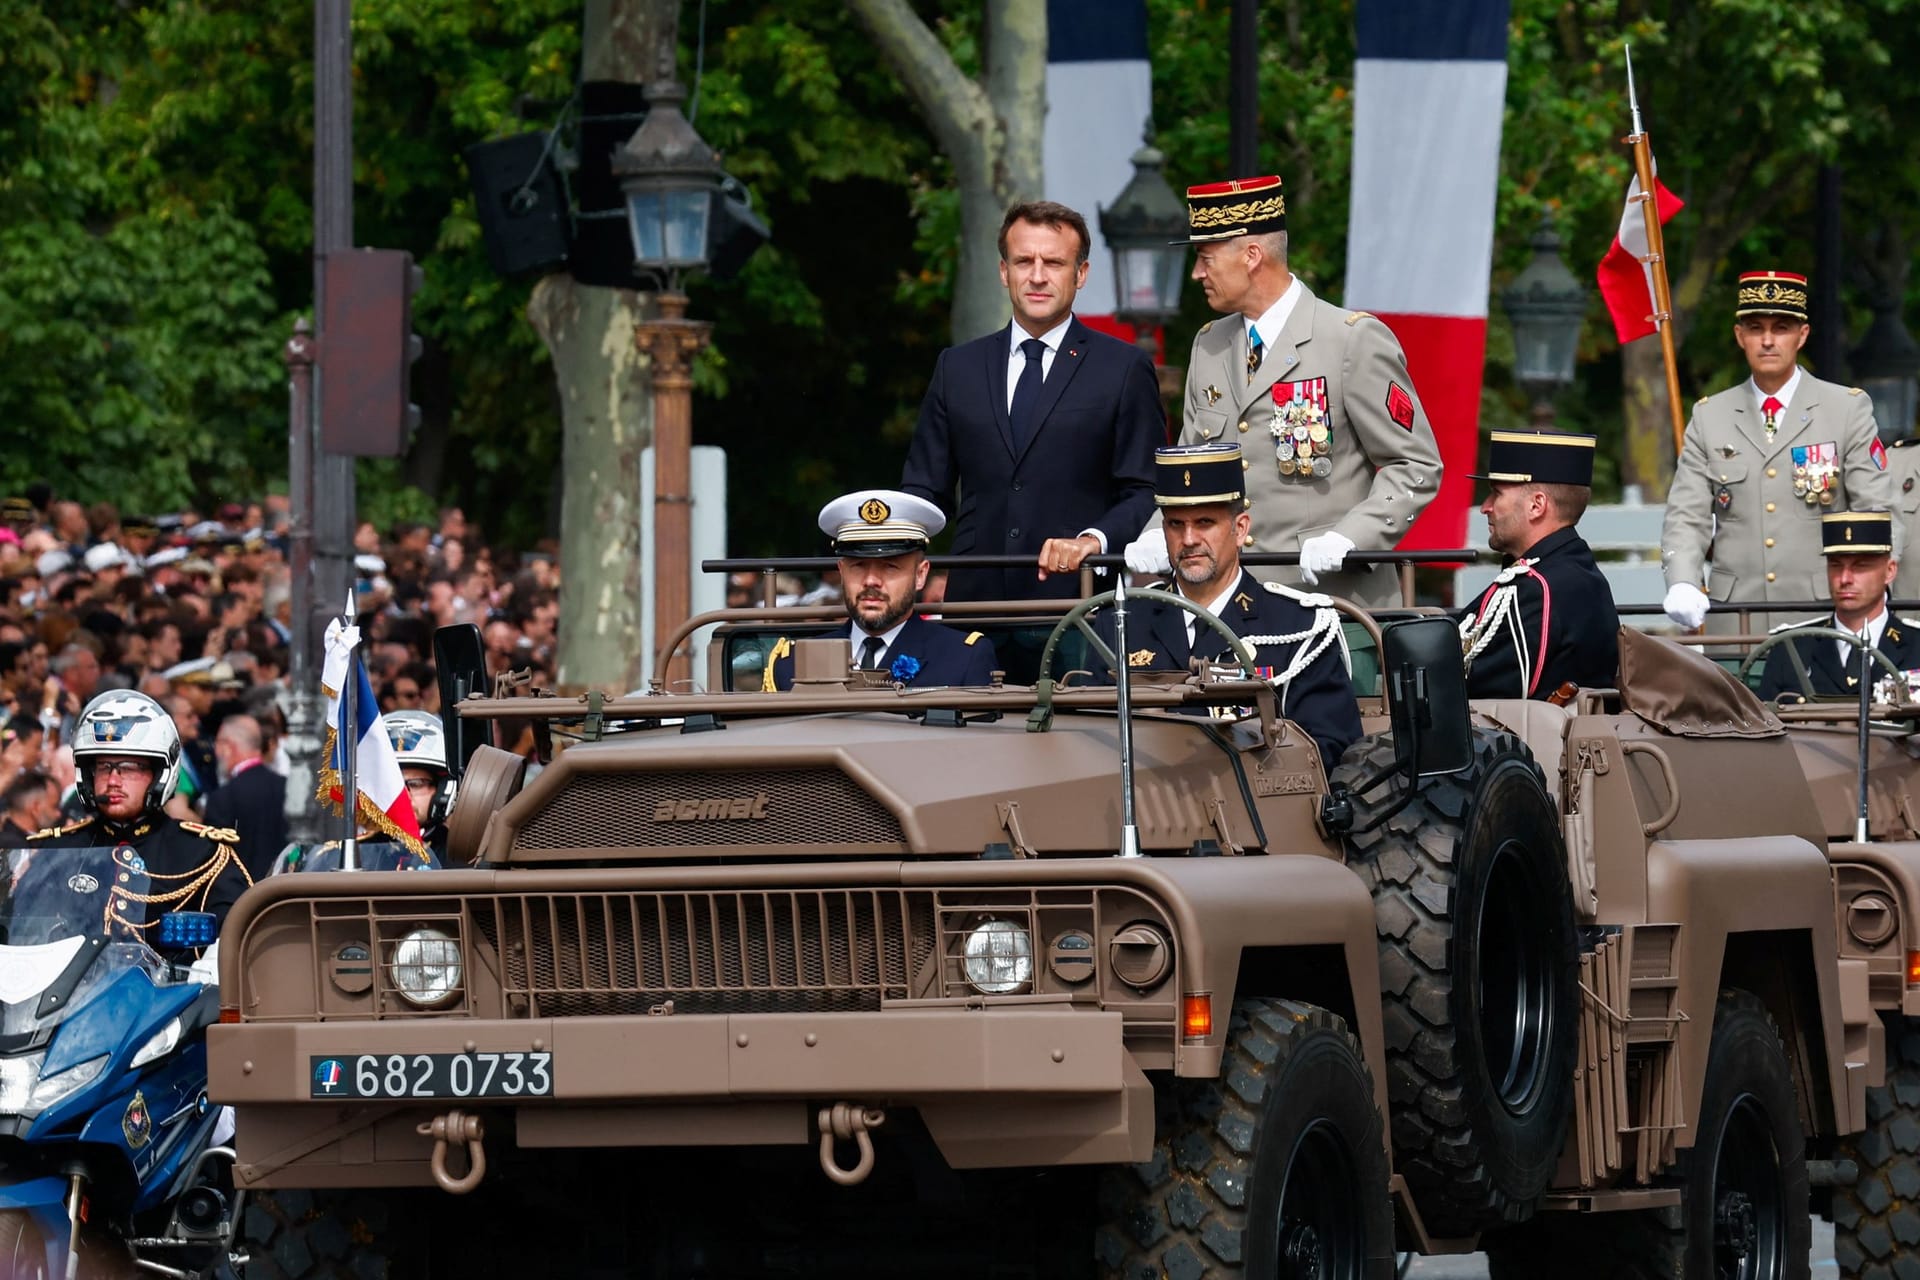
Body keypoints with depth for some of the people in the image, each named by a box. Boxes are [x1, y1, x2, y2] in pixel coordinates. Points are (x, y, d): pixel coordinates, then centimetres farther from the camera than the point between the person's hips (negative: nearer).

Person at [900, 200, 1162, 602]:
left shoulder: (1124, 369, 6)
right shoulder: (957, 368, 16)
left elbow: (1148, 493, 3)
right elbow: (924, 490, 17)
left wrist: (1094, 539, -16)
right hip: (977, 597, 2)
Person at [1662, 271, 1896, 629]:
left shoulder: (1848, 409, 8)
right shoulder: (1708, 418, 14)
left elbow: (1876, 514, 3)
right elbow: (1686, 518, 8)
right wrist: (1682, 585, -12)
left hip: (1823, 611, -2)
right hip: (1734, 618, 2)